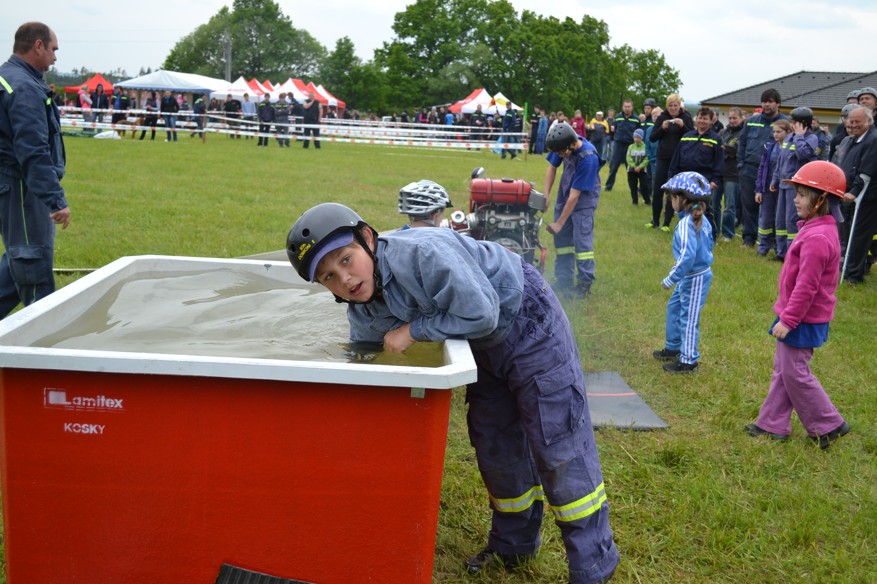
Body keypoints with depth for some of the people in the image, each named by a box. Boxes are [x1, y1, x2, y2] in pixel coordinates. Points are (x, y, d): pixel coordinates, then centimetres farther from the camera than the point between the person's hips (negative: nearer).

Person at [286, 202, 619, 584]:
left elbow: (482, 313, -34)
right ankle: (513, 545, 36)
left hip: (528, 320, -8)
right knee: (497, 446, 15)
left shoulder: (422, 253, -35)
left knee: (558, 446, -5)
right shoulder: (362, 314, -8)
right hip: (487, 346, 8)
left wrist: (414, 330, -26)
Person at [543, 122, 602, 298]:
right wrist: (546, 195, -7)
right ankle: (564, 280, 17)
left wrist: (559, 223, -23)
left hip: (584, 194, -6)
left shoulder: (588, 158, -33)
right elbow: (552, 167, 2)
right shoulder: (563, 144, -17)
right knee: (561, 236, 7)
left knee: (581, 237, -11)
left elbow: (575, 195, -28)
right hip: (565, 190, 6)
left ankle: (585, 284, -4)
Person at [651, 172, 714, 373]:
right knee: (674, 307, 23)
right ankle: (673, 347, 38)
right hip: (691, 276, 10)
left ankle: (688, 360, 14)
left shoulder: (685, 225, -26)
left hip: (695, 279, -10)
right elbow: (708, 245, 16)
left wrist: (670, 280, -23)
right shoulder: (702, 220, 3)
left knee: (688, 318, 2)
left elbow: (687, 257, -31)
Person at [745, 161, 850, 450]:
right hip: (802, 317, 10)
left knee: (794, 373, 1)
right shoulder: (818, 229, 8)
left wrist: (788, 320, -21)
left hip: (803, 321, -10)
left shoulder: (817, 238, -26)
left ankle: (829, 425, 13)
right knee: (782, 369, 16)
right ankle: (773, 424, 25)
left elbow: (806, 286, -26)